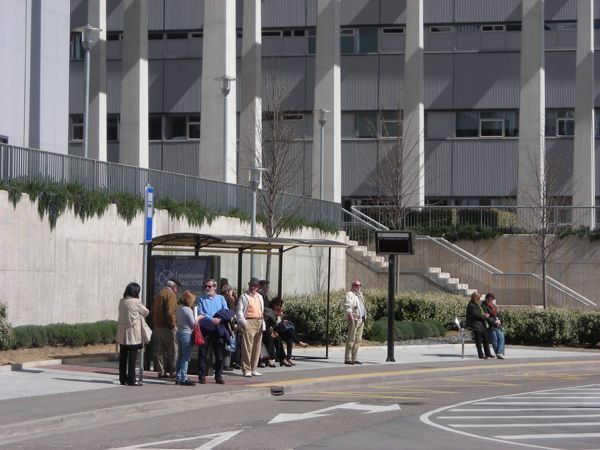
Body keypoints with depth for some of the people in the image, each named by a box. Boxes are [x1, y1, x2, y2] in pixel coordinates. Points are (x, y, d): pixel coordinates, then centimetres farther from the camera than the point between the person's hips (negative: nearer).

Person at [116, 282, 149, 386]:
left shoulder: (121, 302, 5)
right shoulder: (136, 302, -13)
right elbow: (146, 312, 0)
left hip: (122, 334, 6)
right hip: (133, 334, -6)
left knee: (123, 357, 11)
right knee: (132, 357, -2)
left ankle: (123, 378, 16)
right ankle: (131, 380, -2)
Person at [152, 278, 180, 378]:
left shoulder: (159, 294, 17)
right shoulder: (171, 294, -11)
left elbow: (153, 311, 19)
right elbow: (170, 312, -20)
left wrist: (156, 321, 18)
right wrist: (173, 325, -16)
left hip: (158, 326, 9)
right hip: (168, 327, -9)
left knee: (160, 351, 9)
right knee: (172, 351, -3)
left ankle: (161, 371, 11)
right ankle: (172, 372, -4)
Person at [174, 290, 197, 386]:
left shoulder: (179, 309, 8)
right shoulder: (188, 310, -15)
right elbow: (193, 324, -13)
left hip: (179, 332, 8)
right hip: (187, 334, -8)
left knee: (180, 356, 13)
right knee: (186, 357, -5)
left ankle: (178, 377, 16)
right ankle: (183, 379, -6)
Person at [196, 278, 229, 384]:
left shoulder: (221, 298, 11)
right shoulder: (201, 299, 4)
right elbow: (200, 313, -10)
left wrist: (220, 319, -18)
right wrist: (211, 319, -21)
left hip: (218, 330, 2)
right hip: (205, 329, -2)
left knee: (219, 354, 4)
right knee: (202, 353, -1)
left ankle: (218, 376, 12)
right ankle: (202, 376, 5)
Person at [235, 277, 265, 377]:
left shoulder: (260, 297, 21)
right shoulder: (244, 297, 2)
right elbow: (239, 311, -5)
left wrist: (263, 324, 14)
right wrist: (243, 322, -15)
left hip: (259, 323, 6)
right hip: (249, 322, -6)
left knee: (257, 347, 7)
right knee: (247, 346, -10)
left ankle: (253, 369, 15)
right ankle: (246, 370, -7)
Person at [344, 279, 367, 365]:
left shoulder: (360, 294, 20)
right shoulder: (349, 294, -8)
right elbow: (347, 307, -19)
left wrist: (364, 317, 20)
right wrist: (352, 318, -26)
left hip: (361, 319, 9)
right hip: (354, 319, -9)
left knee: (358, 340, 8)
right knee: (351, 339, -10)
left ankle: (354, 358, 13)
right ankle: (347, 359, -10)